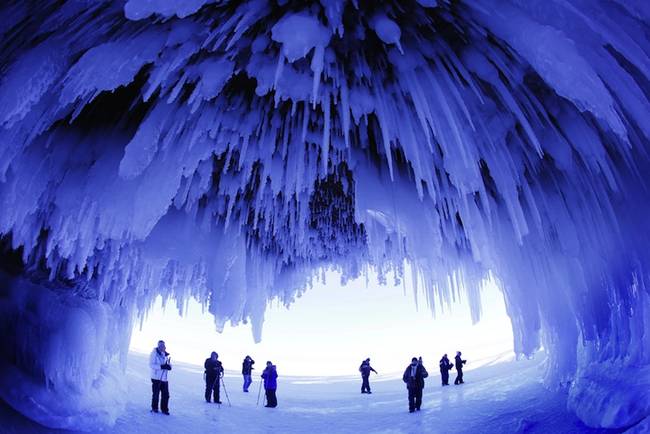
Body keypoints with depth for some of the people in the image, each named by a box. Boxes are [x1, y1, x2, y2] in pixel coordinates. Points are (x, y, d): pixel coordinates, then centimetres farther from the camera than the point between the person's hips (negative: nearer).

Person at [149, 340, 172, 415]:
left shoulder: (166, 355, 9)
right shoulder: (154, 353, -10)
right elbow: (151, 365, -18)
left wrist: (168, 366, -8)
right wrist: (161, 366, -27)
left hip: (164, 378, 5)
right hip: (156, 378, -5)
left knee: (166, 395, 5)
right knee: (156, 394, 4)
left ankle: (164, 409, 17)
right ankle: (154, 408, 24)